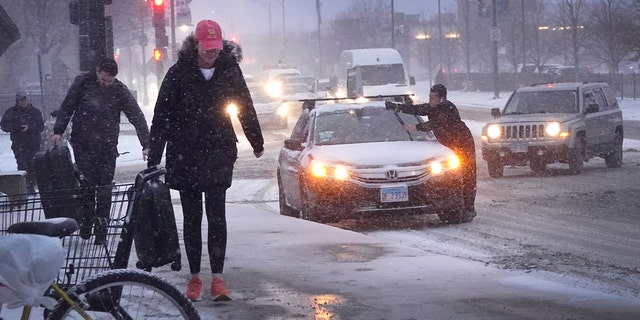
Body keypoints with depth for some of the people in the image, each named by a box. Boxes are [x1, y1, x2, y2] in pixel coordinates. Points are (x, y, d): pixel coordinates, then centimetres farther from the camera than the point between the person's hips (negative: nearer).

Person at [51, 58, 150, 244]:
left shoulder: (120, 90, -2)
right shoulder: (83, 83, -2)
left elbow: (137, 117, -3)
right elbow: (67, 107, 8)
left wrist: (146, 144, -11)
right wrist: (58, 131, 1)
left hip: (107, 147, 1)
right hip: (83, 145, -1)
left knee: (104, 189, -1)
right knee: (87, 184, -8)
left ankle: (101, 229, 5)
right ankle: (85, 223, 5)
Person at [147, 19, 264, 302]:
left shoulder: (229, 69, -1)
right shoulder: (180, 73, -8)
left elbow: (245, 107, 13)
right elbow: (162, 116, -9)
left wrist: (257, 143, 23)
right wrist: (154, 158, -14)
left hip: (219, 154, 0)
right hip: (185, 155, 0)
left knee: (216, 215, -7)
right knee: (192, 218, 7)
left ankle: (217, 278, -4)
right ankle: (194, 277, 15)